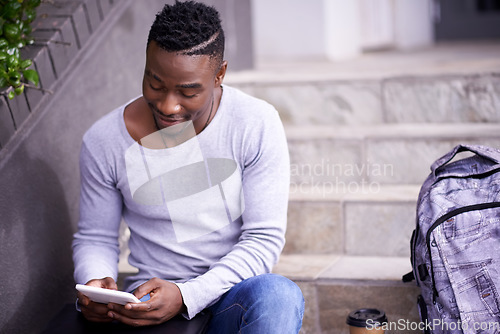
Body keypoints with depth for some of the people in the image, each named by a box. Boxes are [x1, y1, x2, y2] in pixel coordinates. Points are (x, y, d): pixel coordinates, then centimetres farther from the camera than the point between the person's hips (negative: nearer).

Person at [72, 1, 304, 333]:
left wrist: (186, 296, -22)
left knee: (279, 296, -35)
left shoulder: (257, 124, -8)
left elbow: (263, 240, -8)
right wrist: (95, 283, -15)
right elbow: (95, 239, 10)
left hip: (234, 293, 0)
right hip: (149, 297, 1)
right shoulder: (103, 142, -3)